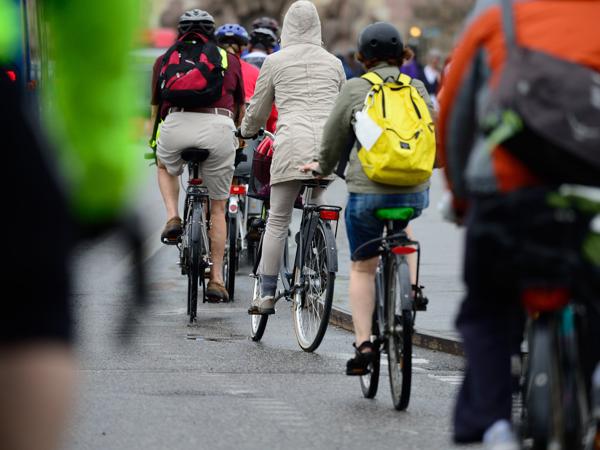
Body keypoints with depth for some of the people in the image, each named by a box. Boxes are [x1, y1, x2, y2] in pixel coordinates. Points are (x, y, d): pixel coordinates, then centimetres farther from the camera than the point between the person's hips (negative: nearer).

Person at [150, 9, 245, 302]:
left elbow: (155, 107, 32)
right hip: (219, 127, 0)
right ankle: (216, 279, 15)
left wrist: (154, 142, 49)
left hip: (176, 124, 0)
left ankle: (173, 218, 13)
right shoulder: (229, 60, 24)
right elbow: (241, 107, 34)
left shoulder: (165, 60, 24)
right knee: (218, 208, 16)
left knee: (165, 167, 36)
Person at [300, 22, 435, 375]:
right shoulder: (418, 89, 6)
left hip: (368, 192, -2)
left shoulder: (355, 90, -1)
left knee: (362, 267, 13)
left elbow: (334, 138, 8)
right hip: (416, 193, 3)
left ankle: (363, 343, 3)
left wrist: (323, 167, 28)